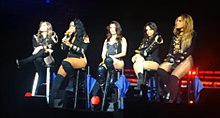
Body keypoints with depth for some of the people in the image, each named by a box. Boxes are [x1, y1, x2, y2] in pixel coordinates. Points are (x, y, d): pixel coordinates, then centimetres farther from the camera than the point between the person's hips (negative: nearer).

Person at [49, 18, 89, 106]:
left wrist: (70, 45, -18)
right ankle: (51, 100, -27)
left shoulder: (84, 37, 1)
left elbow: (82, 51, -10)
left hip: (80, 60, -6)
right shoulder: (70, 36, 18)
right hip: (69, 59, 6)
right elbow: (63, 48, 12)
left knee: (65, 63, -40)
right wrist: (66, 36, 4)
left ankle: (72, 82, -19)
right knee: (58, 77, -20)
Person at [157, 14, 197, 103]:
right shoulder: (175, 35, 23)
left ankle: (170, 99, -30)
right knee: (160, 70, -27)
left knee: (173, 77, -34)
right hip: (174, 60, 6)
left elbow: (191, 50, -5)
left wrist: (175, 58, -12)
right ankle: (171, 92, -21)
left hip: (186, 60, -6)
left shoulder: (192, 34, 3)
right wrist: (170, 57, -3)